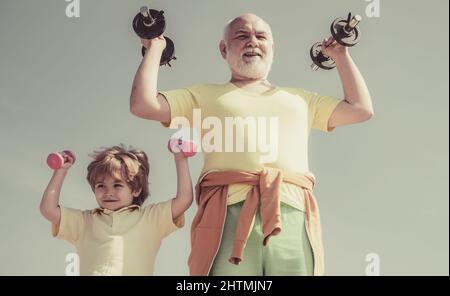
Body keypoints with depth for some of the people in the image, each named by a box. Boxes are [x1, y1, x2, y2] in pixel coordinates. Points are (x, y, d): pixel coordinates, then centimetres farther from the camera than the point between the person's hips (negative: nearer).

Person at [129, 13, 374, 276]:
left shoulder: (299, 98, 31)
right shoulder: (206, 95, 23)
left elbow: (361, 109, 28)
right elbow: (143, 104, 13)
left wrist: (341, 55, 35)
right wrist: (155, 48, 22)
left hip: (294, 217, 2)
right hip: (228, 215, -2)